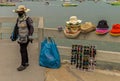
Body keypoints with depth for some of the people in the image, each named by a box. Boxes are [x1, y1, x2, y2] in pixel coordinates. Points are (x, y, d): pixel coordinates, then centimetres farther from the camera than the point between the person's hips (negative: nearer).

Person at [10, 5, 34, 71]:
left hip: (26, 37, -7)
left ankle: (23, 65, 2)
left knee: (22, 51, -7)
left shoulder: (27, 19, -17)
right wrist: (14, 35, 16)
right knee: (24, 50, 13)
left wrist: (30, 36, -28)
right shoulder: (18, 19, 6)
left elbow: (31, 28, -19)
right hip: (21, 37, 7)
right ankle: (26, 62, 25)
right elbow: (16, 28, 14)